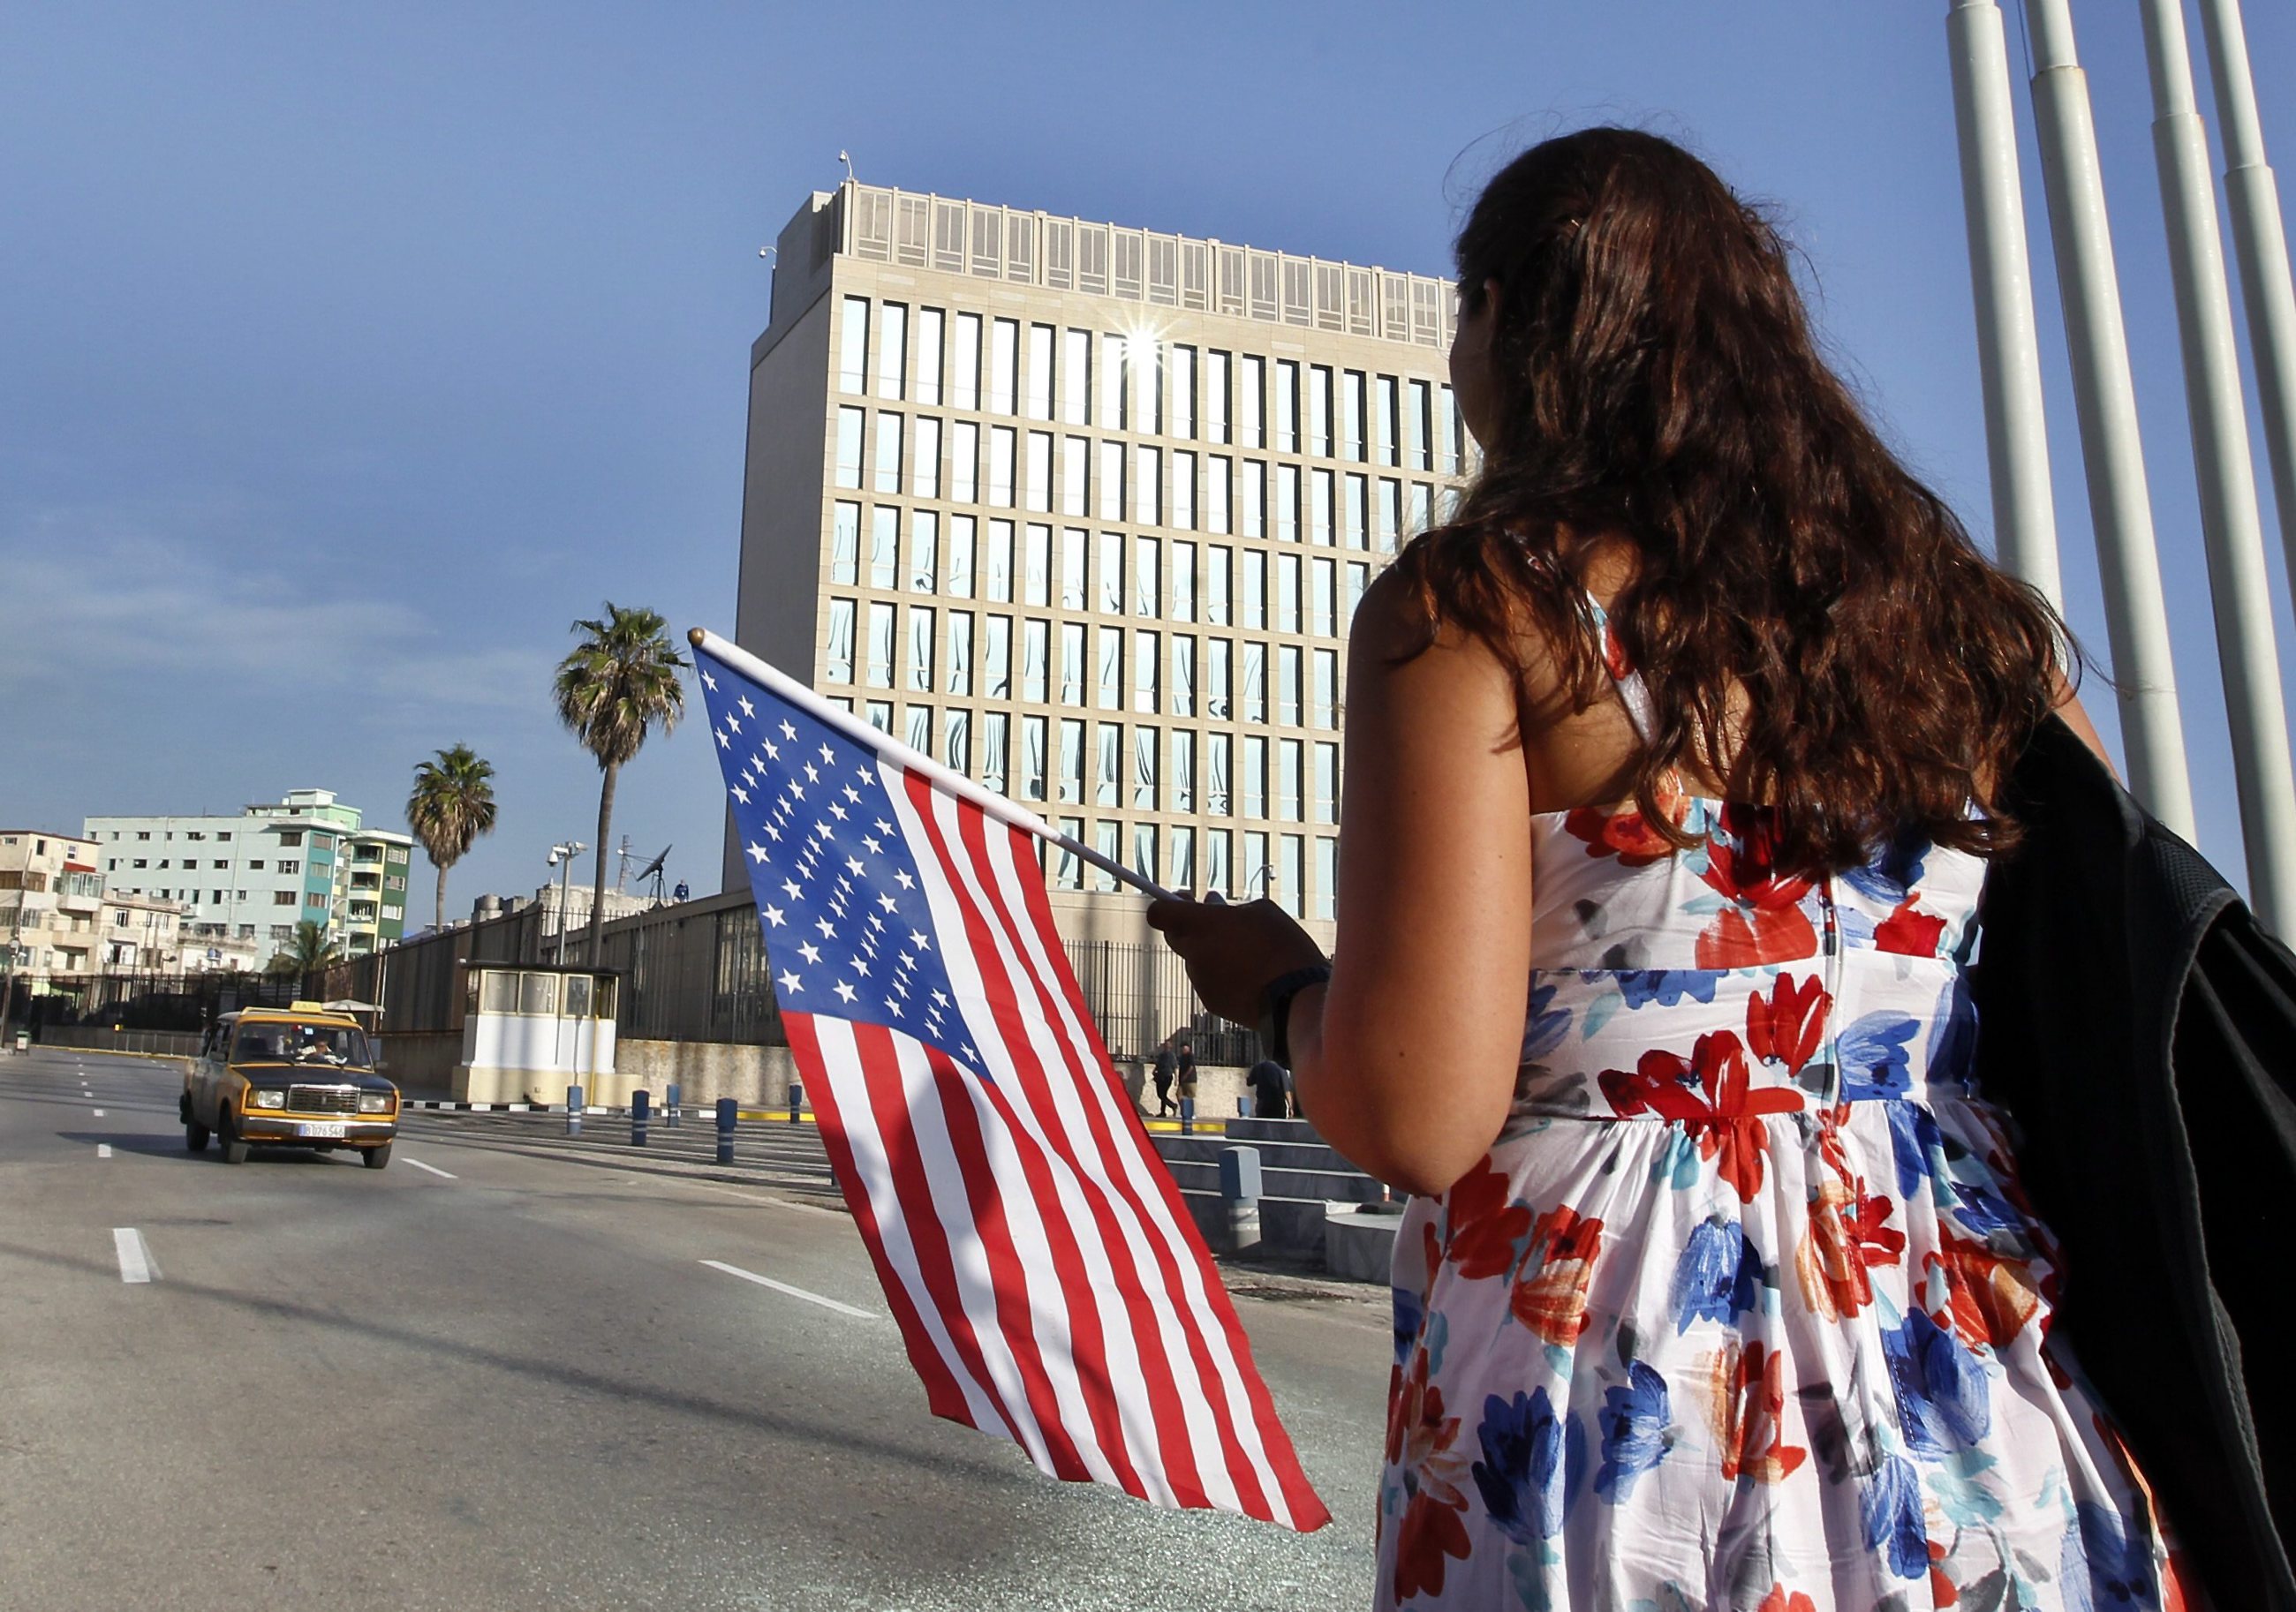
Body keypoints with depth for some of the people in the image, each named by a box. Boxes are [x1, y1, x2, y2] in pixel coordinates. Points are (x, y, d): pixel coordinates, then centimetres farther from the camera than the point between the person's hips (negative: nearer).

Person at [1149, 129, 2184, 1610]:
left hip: (1617, 1387, -4)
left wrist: (1277, 980, 3)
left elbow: (1418, 1120, -18)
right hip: (1983, 1391, 5)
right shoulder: (1971, 615, 4)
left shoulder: (1479, 607, -11)